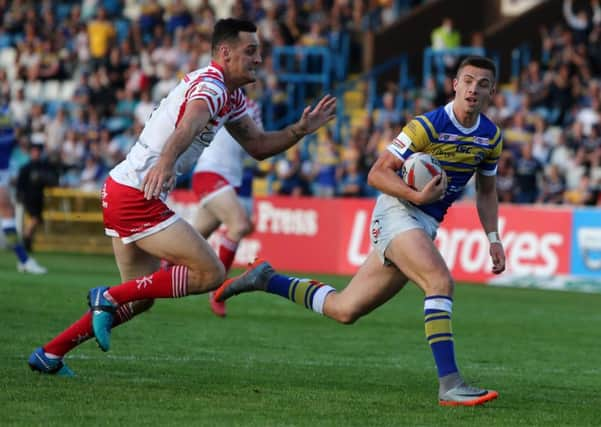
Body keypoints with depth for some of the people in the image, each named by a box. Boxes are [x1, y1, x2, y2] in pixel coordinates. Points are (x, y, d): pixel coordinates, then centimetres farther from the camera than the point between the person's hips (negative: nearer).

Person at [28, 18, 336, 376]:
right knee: (210, 273, -12)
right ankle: (109, 297, -8)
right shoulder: (209, 87, -18)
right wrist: (166, 162, -59)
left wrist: (302, 129, 5)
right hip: (136, 196, -10)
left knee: (141, 299, 16)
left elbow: (258, 146, 21)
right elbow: (190, 124, -39)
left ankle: (49, 355, 17)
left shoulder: (232, 97, 14)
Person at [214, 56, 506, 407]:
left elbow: (487, 191, 20)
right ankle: (450, 384, -34)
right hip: (398, 211, -7)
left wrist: (493, 238, 10)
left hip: (426, 226, 7)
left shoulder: (492, 137, 5)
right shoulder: (428, 126, -16)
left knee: (344, 310, 8)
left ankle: (267, 279, 25)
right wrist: (417, 195, -28)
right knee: (441, 281, -31)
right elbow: (378, 173, -14)